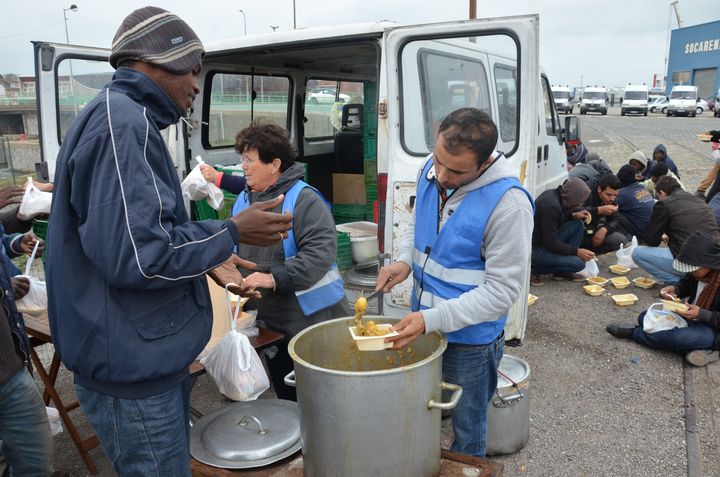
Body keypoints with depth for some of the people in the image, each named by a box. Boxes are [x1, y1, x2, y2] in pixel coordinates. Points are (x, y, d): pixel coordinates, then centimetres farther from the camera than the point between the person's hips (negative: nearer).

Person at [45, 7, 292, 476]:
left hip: (148, 357, 10)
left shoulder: (127, 119, 13)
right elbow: (135, 254, -29)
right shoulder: (122, 121, -21)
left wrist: (207, 260, 11)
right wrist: (231, 233, -17)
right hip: (134, 368, -10)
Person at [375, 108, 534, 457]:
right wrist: (405, 260, -8)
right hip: (423, 326, 6)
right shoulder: (430, 171, -7)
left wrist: (432, 320, -30)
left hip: (470, 341, -6)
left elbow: (502, 290, -24)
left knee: (467, 435, 17)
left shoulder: (509, 204, -27)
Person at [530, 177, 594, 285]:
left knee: (578, 223, 6)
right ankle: (534, 271, -3)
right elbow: (550, 243, -24)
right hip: (534, 250, -10)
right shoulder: (551, 205, -26)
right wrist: (577, 251, -16)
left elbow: (558, 219, 20)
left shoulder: (554, 194, 1)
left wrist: (573, 215, 1)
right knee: (578, 263, -17)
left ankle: (563, 271, 9)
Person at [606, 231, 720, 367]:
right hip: (692, 318, 8)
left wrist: (702, 314, -31)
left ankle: (631, 333, -10)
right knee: (645, 317, -3)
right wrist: (675, 289, -8)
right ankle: (690, 349, -18)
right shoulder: (697, 270, -7)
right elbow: (685, 284, 14)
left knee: (677, 337, -36)